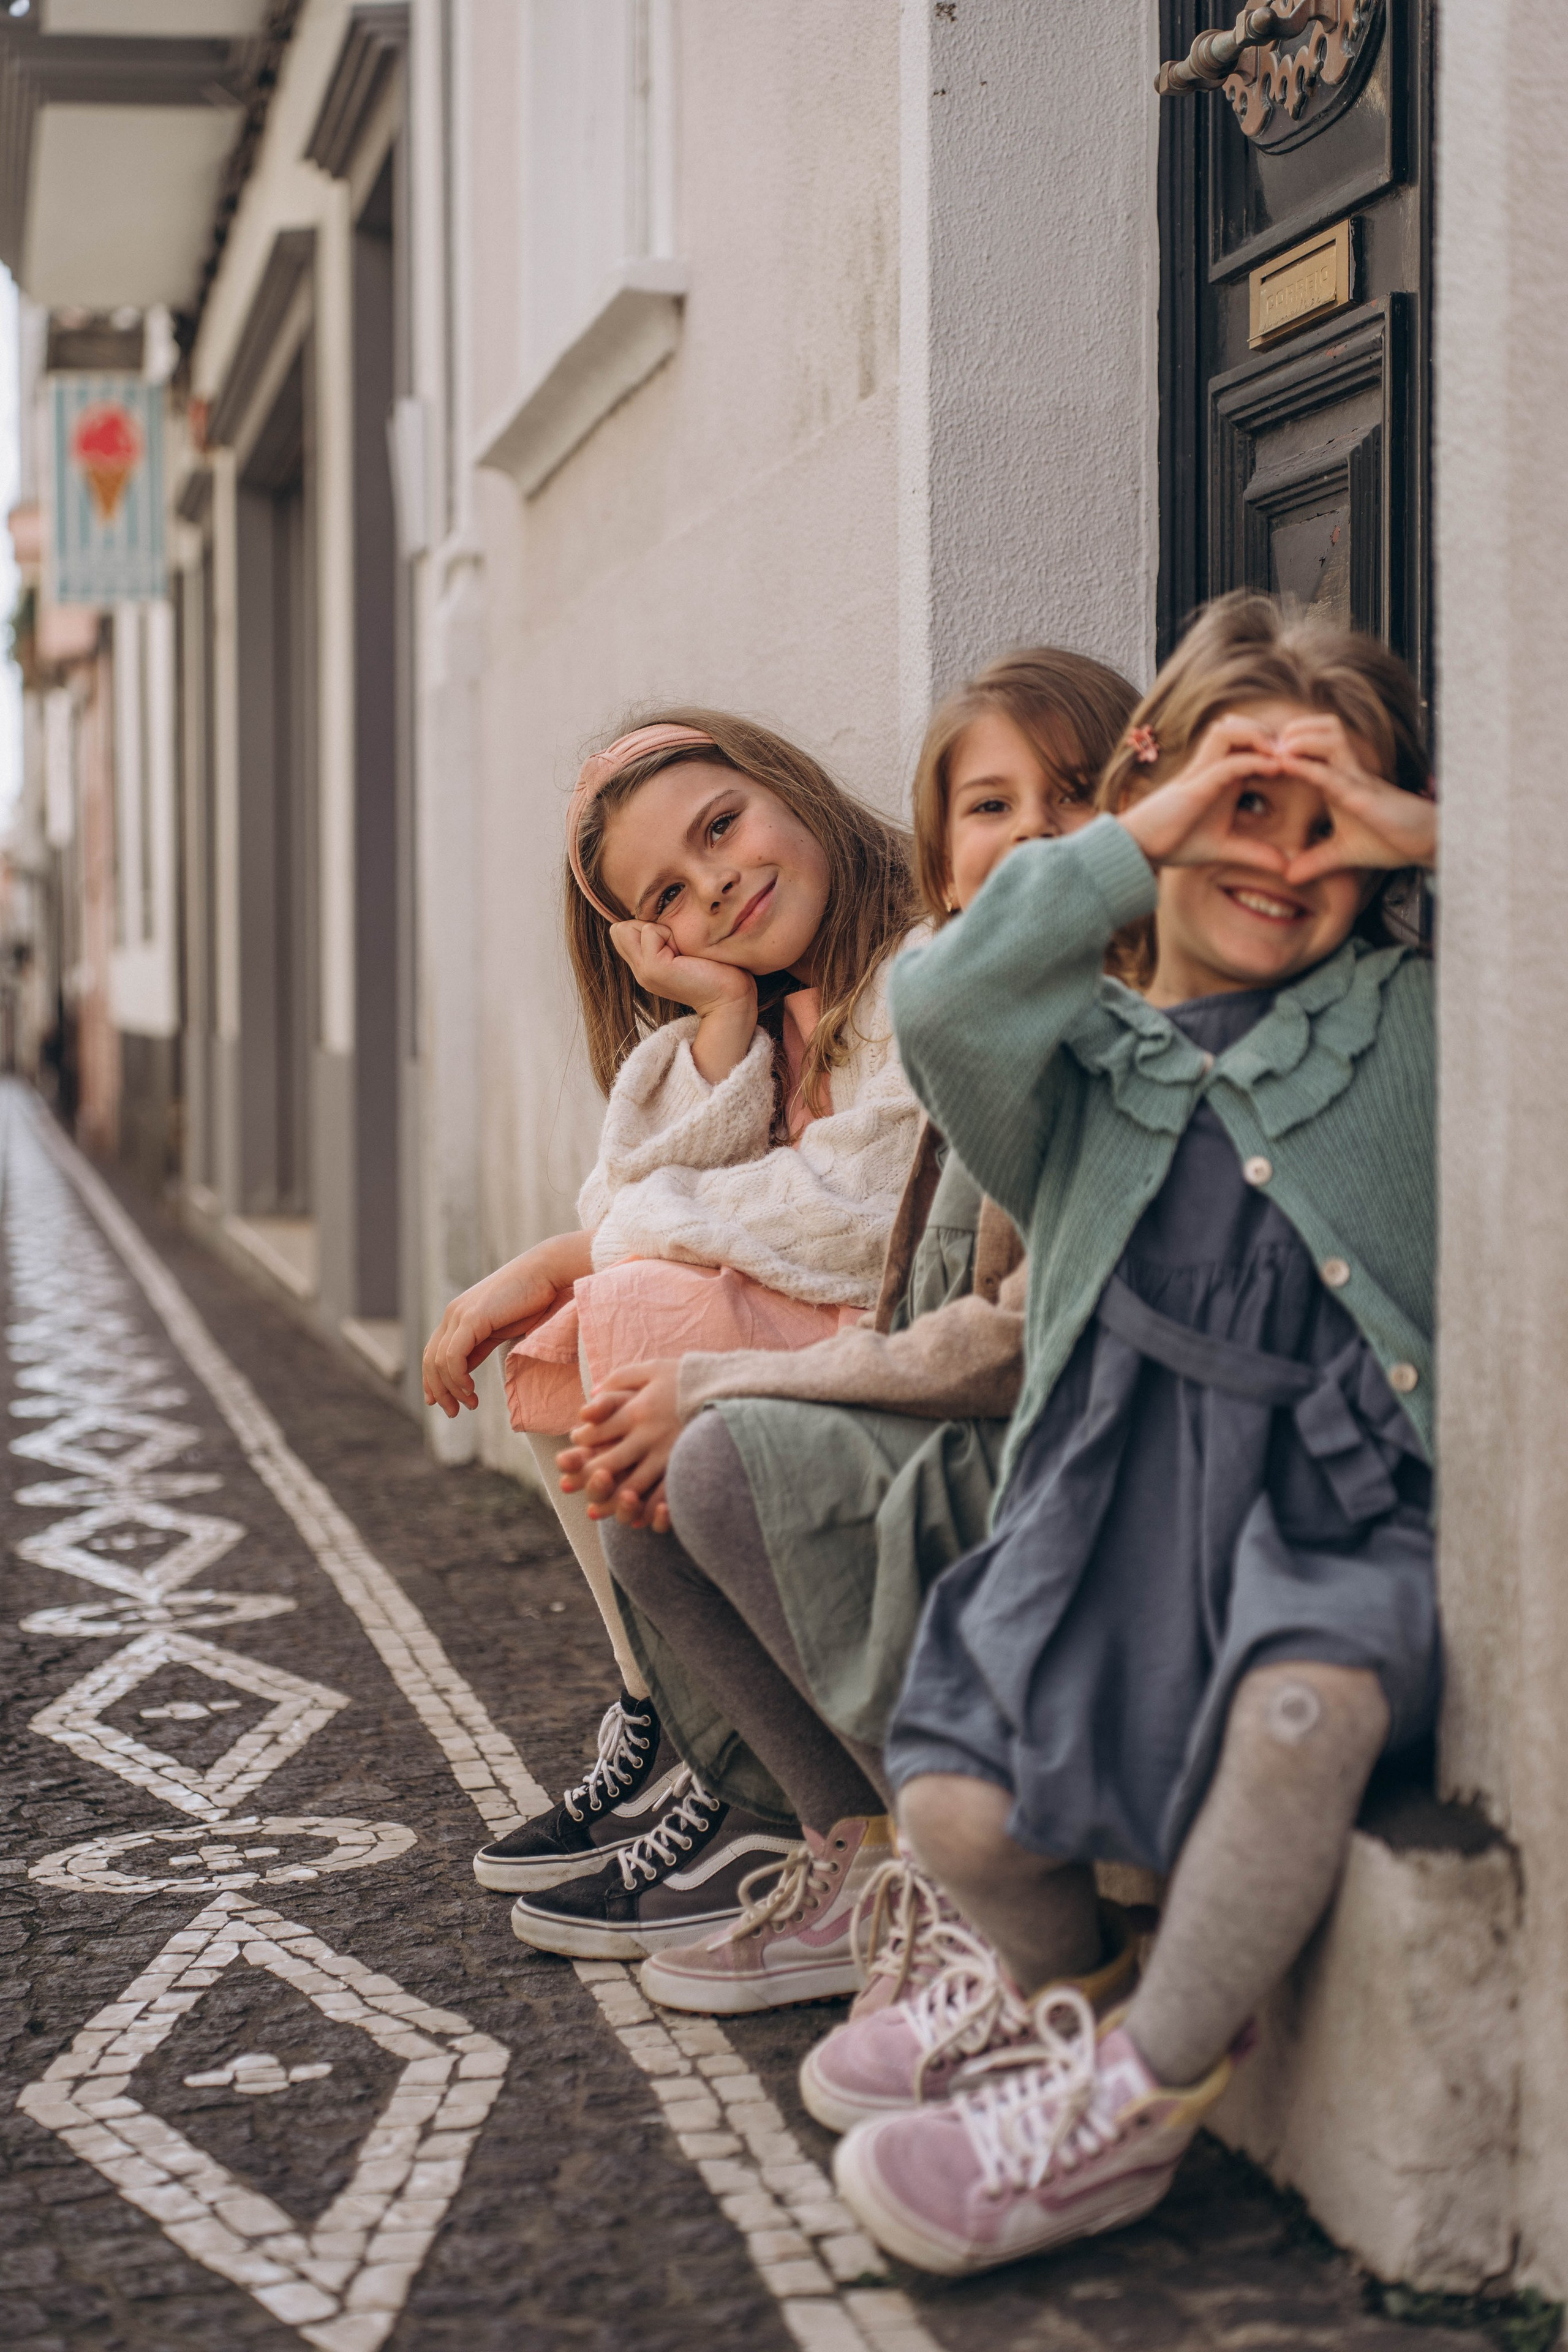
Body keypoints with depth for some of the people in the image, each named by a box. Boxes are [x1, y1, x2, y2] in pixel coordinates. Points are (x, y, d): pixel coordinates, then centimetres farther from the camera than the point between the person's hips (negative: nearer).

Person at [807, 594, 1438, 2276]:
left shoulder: (1418, 1028, 16)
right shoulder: (1082, 1062, 14)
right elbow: (943, 1011, -8)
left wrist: (1427, 835, 4)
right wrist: (1142, 841, -3)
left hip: (1344, 1494, -1)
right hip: (1115, 1500, 1)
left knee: (1304, 1710, -35)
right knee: (957, 1804, -19)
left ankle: (1138, 2093, -12)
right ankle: (1058, 1993, 20)